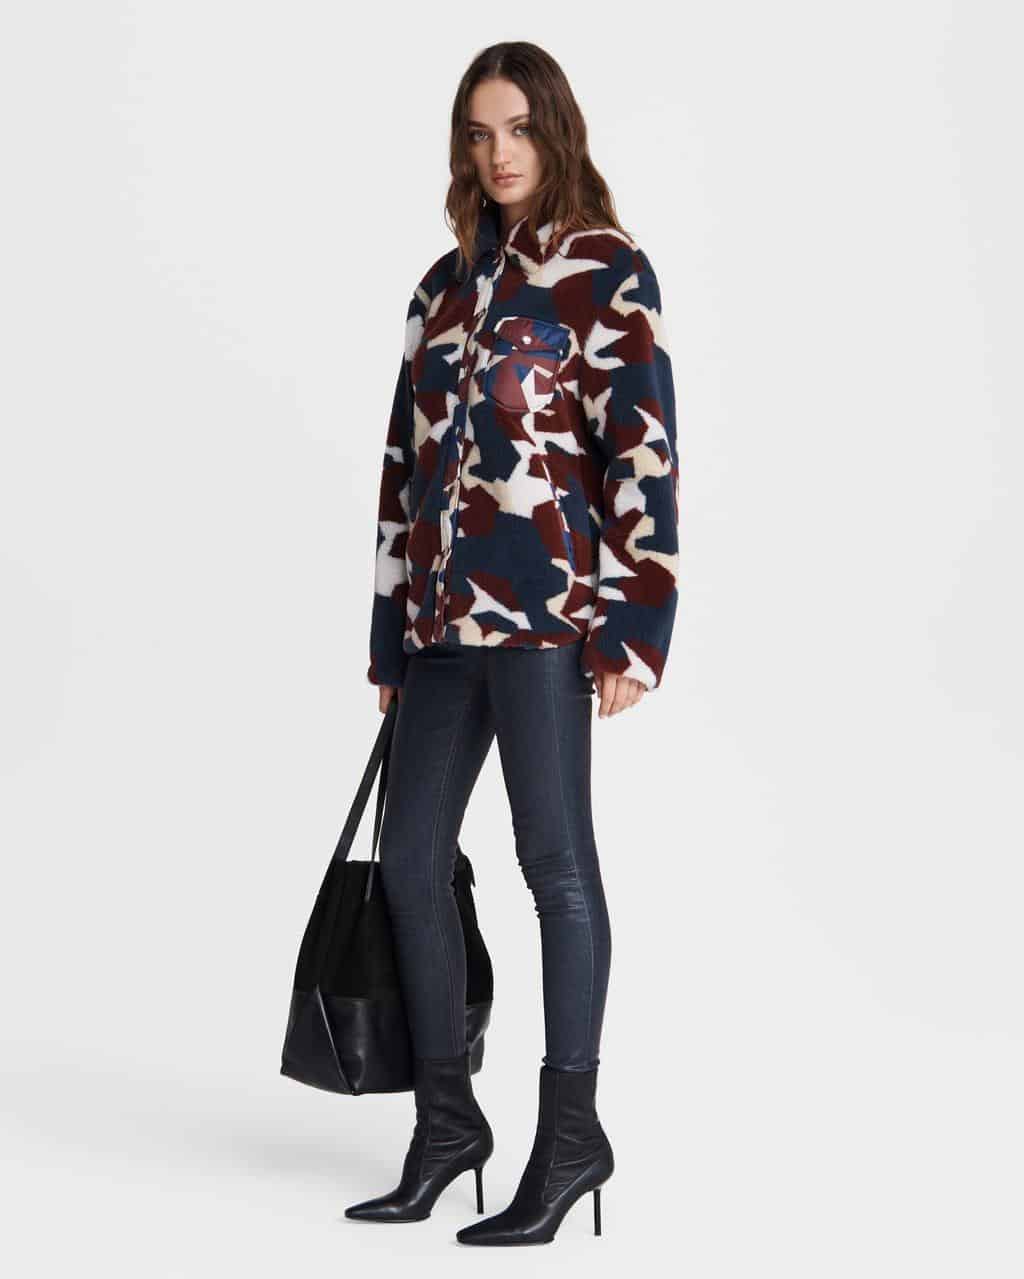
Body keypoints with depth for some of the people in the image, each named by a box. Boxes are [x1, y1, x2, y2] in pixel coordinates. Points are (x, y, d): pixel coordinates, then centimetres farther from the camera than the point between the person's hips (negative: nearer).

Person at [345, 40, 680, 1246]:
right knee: (410, 856, 8)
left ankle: (571, 1132, 6)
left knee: (555, 858, -3)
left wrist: (633, 628, -15)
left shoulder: (607, 271, -1)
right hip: (445, 610, 7)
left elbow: (644, 453, -8)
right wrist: (391, 634, 16)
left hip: (547, 602, -7)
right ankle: (446, 1116, 20)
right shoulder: (448, 283, 17)